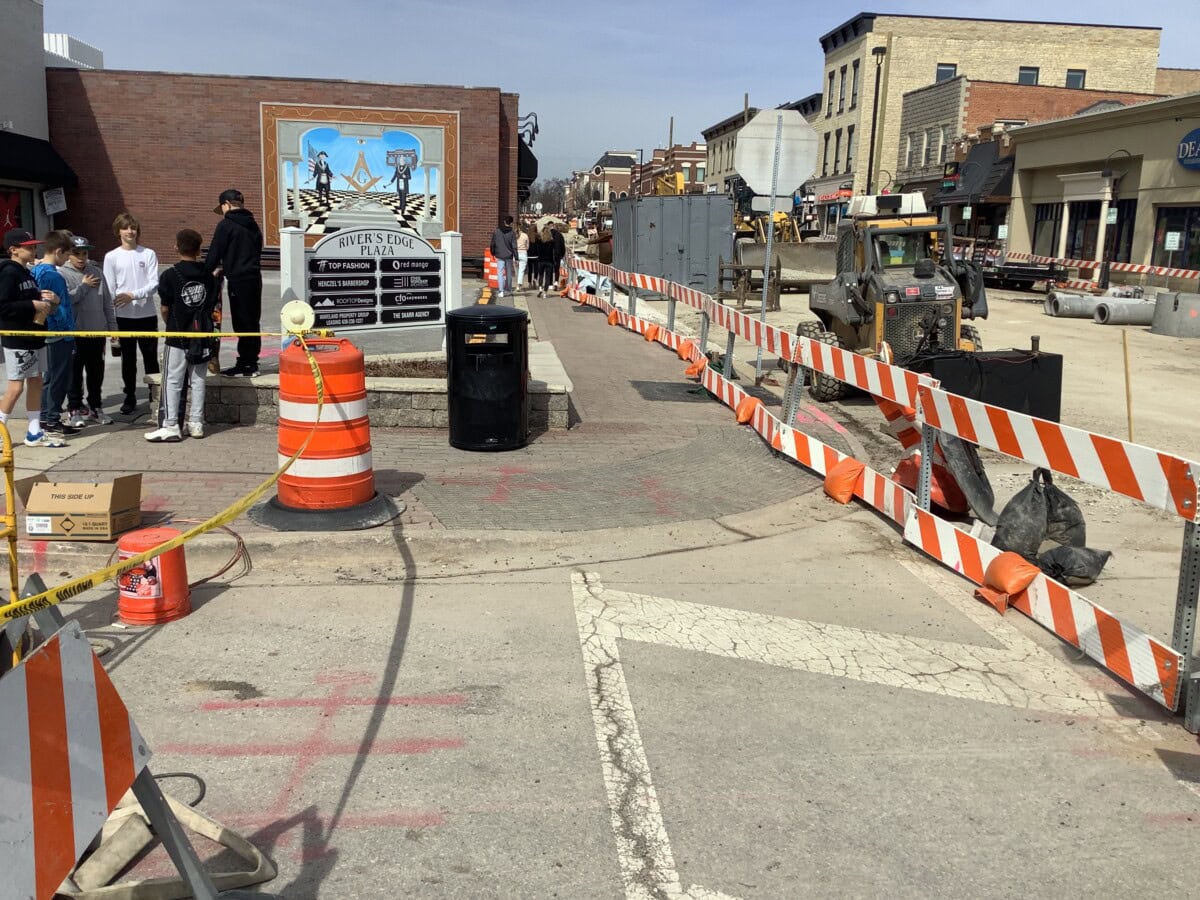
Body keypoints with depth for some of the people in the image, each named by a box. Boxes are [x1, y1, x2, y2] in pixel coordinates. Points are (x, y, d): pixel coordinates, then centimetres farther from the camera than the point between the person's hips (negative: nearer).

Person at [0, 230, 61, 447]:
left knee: (35, 381, 11)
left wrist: (42, 298, 4)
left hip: (34, 336, 9)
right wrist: (33, 305, -20)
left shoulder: (26, 272, 14)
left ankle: (34, 433, 18)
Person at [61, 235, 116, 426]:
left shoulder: (96, 272, 8)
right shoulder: (61, 273, -6)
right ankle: (74, 409, 13)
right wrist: (84, 286, -11)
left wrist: (112, 327, 10)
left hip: (97, 331, 4)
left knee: (96, 371, 12)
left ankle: (95, 407, 24)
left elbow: (107, 301, 11)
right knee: (75, 372, 4)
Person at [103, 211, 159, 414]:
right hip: (124, 316, 1)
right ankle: (130, 397, 17)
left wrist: (133, 295, -16)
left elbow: (154, 284, -4)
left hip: (147, 314, -1)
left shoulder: (149, 254, 1)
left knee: (150, 357, 6)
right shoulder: (111, 257, 3)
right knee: (128, 359, 8)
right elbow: (109, 290, 2)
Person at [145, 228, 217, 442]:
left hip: (178, 337, -4)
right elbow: (212, 305, 7)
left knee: (173, 382, 1)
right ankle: (196, 423, 13)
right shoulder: (208, 275, 3)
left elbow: (165, 308, -4)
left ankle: (170, 426, 0)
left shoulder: (170, 275, -8)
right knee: (197, 380, 10)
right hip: (203, 336, 4)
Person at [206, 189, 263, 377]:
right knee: (252, 321, 11)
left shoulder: (226, 225, -8)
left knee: (242, 322, -4)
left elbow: (214, 253, -8)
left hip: (238, 280, -7)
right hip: (254, 277, 8)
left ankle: (245, 364, -2)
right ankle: (251, 363, 16)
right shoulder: (253, 225, 15)